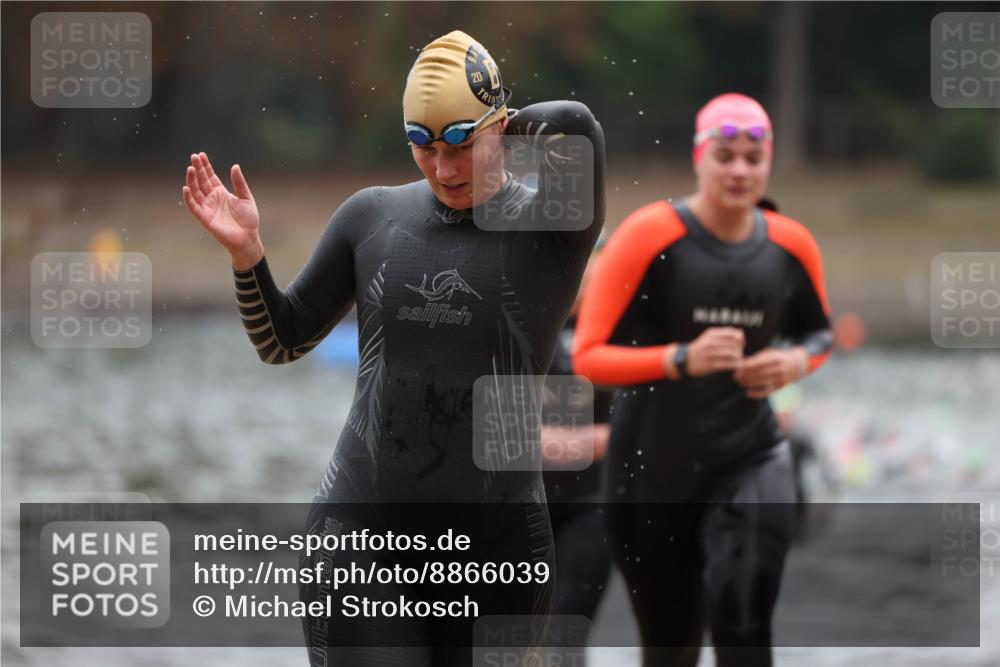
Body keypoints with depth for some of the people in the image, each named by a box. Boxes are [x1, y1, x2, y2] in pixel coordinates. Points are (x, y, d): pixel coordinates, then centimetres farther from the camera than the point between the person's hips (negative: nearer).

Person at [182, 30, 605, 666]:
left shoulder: (550, 229, -3)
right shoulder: (373, 216, 7)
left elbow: (574, 125, -24)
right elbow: (283, 342, 15)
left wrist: (504, 129, -4)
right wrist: (247, 254, -1)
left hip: (497, 545, -1)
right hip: (361, 535, 1)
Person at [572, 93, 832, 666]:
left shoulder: (791, 246, -2)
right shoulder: (650, 235, -13)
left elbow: (819, 331, 18)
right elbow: (588, 356, -14)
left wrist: (797, 361, -6)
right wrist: (681, 359, -28)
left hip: (749, 460, 1)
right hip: (652, 466, -1)